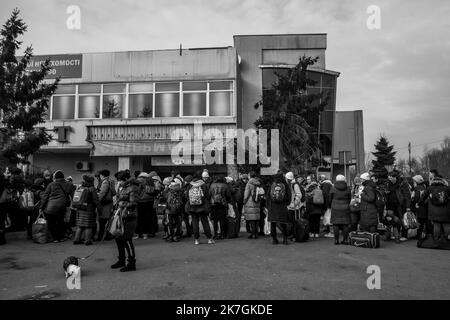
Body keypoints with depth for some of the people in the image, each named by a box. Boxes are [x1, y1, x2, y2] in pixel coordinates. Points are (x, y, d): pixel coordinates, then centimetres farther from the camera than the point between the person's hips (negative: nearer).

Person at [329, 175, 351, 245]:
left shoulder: (333, 188, -3)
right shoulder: (347, 188, 2)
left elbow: (330, 198, 3)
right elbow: (349, 199, 8)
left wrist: (330, 206, 19)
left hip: (335, 208, -2)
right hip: (345, 208, 2)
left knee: (336, 224, 1)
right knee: (345, 224, 6)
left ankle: (336, 240, 2)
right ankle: (345, 239, 8)